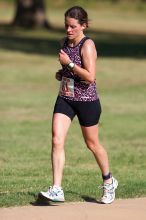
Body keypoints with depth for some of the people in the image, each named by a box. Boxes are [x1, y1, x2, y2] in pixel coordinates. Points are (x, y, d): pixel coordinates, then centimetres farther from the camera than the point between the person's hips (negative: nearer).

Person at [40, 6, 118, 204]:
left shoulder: (87, 45, -15)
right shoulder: (65, 42, 7)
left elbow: (90, 76, -24)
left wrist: (68, 63, -23)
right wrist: (61, 74, 5)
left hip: (87, 101, -6)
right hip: (65, 98, 6)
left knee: (92, 144, 10)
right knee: (57, 141, -11)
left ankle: (108, 181, 35)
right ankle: (57, 190, -14)